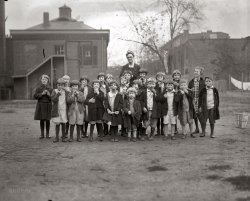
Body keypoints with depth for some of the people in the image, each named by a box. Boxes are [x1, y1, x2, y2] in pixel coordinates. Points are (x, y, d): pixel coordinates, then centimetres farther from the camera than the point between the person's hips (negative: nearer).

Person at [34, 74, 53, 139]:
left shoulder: (50, 89, 5)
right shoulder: (38, 88, 5)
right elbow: (35, 96, -4)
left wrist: (49, 95, -16)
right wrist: (42, 94, -15)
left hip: (48, 106, 0)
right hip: (41, 106, 0)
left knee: (47, 120, 0)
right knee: (42, 120, 4)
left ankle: (47, 134, 12)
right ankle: (42, 134, 14)